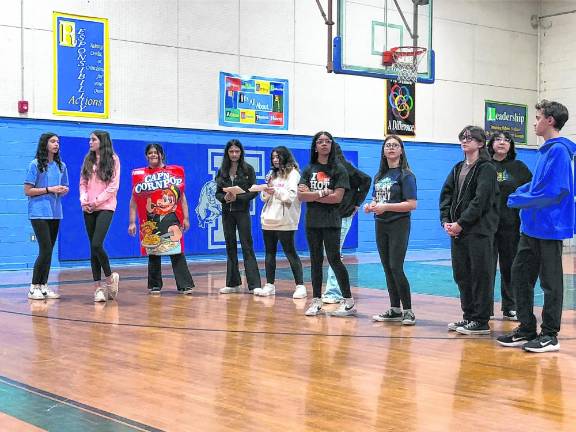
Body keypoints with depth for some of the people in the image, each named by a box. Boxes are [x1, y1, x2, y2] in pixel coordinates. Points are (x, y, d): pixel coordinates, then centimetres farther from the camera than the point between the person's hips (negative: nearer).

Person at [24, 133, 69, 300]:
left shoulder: (61, 166, 12)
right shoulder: (35, 165, -4)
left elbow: (64, 189, 21)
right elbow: (27, 191, -7)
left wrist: (63, 191, -3)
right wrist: (49, 189, -15)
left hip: (55, 213, 6)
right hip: (39, 212, -6)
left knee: (49, 250, 8)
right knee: (45, 250, -12)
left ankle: (44, 286, 15)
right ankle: (34, 287, -2)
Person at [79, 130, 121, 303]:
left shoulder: (113, 159, -1)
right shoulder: (88, 159, 13)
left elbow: (113, 186, -6)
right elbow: (83, 183, 11)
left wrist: (97, 201, -10)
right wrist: (84, 200, -5)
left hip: (105, 207, -5)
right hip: (89, 209, 5)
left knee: (97, 244, -18)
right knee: (93, 248, 5)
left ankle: (110, 277, 5)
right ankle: (98, 287, 9)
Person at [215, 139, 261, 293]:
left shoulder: (248, 169, -2)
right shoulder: (222, 171, 7)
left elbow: (254, 192, -6)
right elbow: (218, 193, 7)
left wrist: (237, 198, -18)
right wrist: (225, 198, -14)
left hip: (242, 212, -4)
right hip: (227, 213, 4)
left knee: (247, 247, -7)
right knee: (230, 247, 8)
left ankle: (254, 285, -7)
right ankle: (233, 283, 15)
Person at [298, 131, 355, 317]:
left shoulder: (339, 169, -1)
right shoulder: (308, 170, 8)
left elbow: (337, 197, -12)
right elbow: (301, 195, -3)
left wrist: (311, 195, -7)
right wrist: (323, 193, -12)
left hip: (331, 221, -4)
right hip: (312, 221, 4)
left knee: (334, 259, -6)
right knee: (316, 260, 8)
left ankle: (349, 301, 2)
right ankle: (316, 301, 14)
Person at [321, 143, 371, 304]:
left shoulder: (344, 168, -10)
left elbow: (366, 180, -12)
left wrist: (356, 203, -8)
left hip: (341, 217, -7)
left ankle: (333, 292, -2)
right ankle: (333, 291, 17)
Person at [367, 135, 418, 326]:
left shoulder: (406, 175, -7)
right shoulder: (379, 175, 14)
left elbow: (412, 204, -15)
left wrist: (386, 207, -20)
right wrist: (370, 206, 2)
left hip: (399, 225, -7)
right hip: (381, 225, 7)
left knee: (396, 268, -12)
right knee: (387, 268, 9)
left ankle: (408, 311, -3)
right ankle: (395, 309, 17)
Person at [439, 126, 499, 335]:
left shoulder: (486, 169, -6)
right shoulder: (458, 169, 17)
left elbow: (480, 200, -15)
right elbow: (446, 194, 11)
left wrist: (461, 223, -16)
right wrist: (446, 220, -3)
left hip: (479, 231, -7)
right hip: (457, 231, 7)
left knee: (480, 275, -3)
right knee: (461, 274, 10)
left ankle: (481, 322, 3)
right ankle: (468, 316, 21)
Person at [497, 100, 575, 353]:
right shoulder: (546, 150, 14)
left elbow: (552, 191, -23)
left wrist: (519, 201, -13)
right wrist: (518, 195, 4)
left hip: (549, 228, -9)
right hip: (532, 226, 9)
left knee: (550, 282, 1)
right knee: (520, 275, 12)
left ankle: (550, 336, 11)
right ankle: (527, 330, 21)